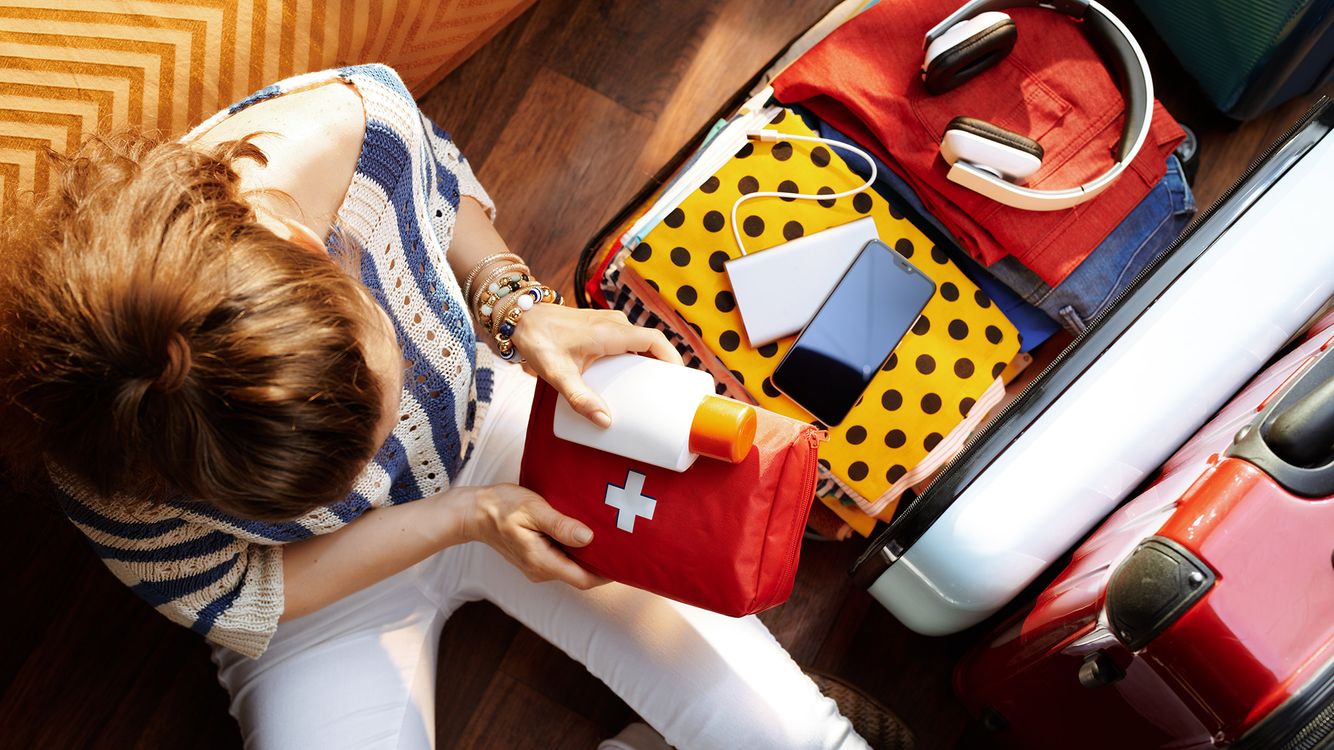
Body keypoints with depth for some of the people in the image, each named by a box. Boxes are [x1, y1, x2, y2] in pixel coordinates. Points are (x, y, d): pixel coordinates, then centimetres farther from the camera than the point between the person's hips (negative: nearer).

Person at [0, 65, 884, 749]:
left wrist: (522, 310, -23)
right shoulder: (106, 474, -35)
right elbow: (233, 601, -14)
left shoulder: (355, 118, -32)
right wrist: (458, 521, -22)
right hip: (324, 587, -1)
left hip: (494, 431, 2)